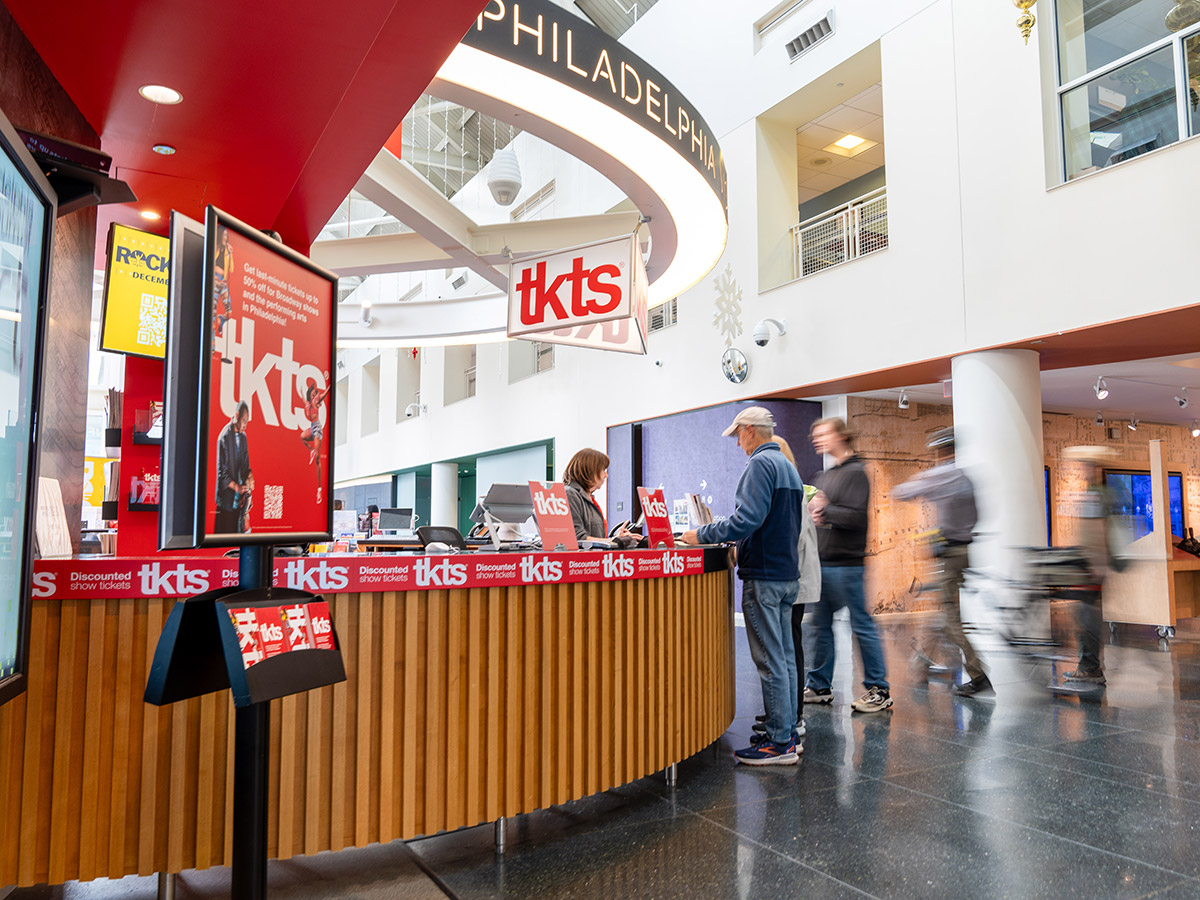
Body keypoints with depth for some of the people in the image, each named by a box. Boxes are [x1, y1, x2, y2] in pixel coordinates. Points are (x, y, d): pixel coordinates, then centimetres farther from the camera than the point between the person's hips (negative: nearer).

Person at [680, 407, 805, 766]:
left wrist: (703, 534, -16)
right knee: (785, 655, 13)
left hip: (764, 577, -10)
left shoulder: (761, 464, -13)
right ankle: (788, 733, 20)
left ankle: (778, 743, 2)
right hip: (788, 573, 10)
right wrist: (743, 546, 25)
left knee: (770, 661, -4)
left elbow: (748, 518, -24)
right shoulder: (789, 467, 18)